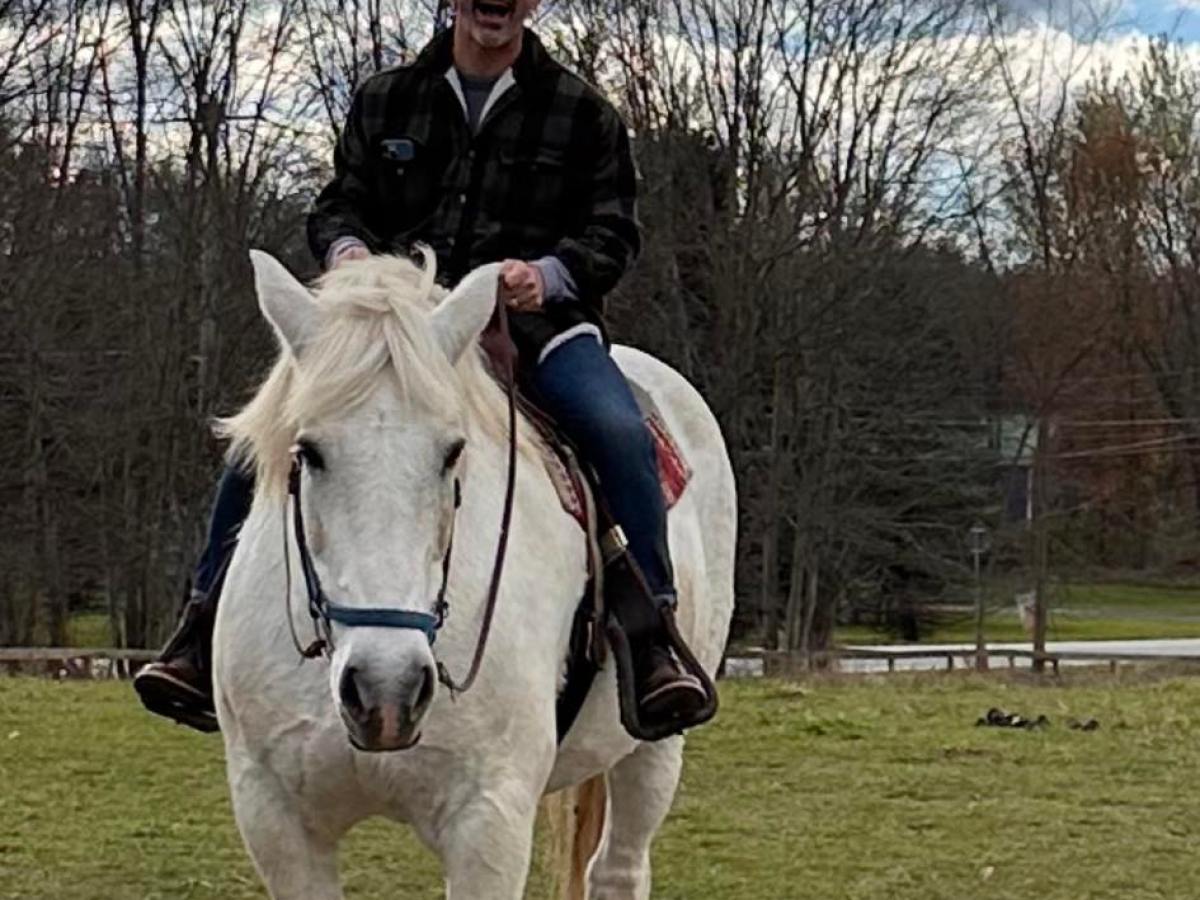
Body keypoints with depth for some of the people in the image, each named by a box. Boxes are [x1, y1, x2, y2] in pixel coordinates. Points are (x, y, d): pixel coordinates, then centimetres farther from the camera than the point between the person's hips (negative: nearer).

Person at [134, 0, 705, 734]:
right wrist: (346, 248, -9)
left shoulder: (582, 113, 7)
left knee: (620, 433, -31)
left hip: (535, 319, -2)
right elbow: (340, 203, 16)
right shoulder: (386, 101, 15)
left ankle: (651, 641, -23)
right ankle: (208, 630, -4)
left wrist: (548, 274, -18)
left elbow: (614, 232, 3)